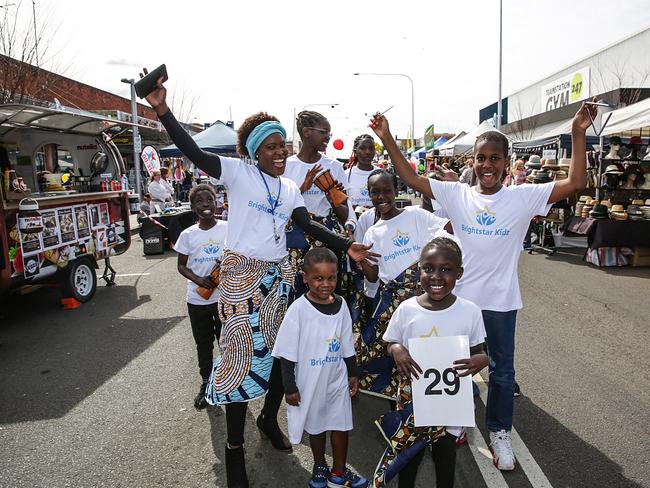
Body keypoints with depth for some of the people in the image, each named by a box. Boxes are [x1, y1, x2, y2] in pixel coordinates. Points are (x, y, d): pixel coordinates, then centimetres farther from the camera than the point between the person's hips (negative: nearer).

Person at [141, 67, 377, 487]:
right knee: (242, 353, -3)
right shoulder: (238, 172, -5)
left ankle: (269, 419, 37)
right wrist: (162, 110, -26)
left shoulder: (290, 188, 12)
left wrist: (347, 245, -7)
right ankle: (234, 448, 14)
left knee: (280, 351, 12)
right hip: (242, 275, -6)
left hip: (279, 274, 6)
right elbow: (195, 153, -16)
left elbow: (308, 226, 4)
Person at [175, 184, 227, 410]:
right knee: (203, 342, 16)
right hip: (197, 299, 2)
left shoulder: (228, 228, -8)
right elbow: (181, 266, 4)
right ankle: (206, 382, 35)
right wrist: (198, 280, -15)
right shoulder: (188, 235, -4)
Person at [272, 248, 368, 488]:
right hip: (310, 382, -3)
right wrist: (290, 387, -10)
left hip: (337, 380, 3)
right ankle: (320, 466, 43)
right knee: (315, 425, 18)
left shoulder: (341, 305, -7)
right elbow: (288, 353, -13)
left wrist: (353, 374, 11)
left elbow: (347, 345, 6)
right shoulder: (299, 309, -19)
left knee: (341, 425, 14)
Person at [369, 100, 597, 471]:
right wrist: (388, 139, -10)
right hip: (459, 297, 1)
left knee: (502, 370, 15)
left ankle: (500, 434, 37)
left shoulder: (524, 197, -6)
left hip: (501, 301, 0)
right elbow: (412, 179, -5)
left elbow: (575, 184, -12)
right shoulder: (456, 194, -4)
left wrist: (578, 135, -20)